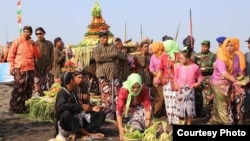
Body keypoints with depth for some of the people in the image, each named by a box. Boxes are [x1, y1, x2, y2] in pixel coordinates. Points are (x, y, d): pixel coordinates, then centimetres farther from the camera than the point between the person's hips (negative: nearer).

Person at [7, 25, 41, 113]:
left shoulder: (32, 43, 15)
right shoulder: (17, 41, 2)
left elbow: (38, 55, 7)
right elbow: (11, 54, 0)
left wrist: (34, 45, -4)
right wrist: (11, 66, -8)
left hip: (30, 68, 5)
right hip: (19, 68, -5)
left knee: (29, 88, 6)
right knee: (18, 88, -9)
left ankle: (26, 106, 13)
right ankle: (14, 107, -4)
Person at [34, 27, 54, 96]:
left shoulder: (49, 43, 10)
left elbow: (52, 55, 6)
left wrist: (50, 65, -6)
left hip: (47, 68, 0)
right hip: (37, 69, 0)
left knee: (48, 86, -3)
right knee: (37, 86, -4)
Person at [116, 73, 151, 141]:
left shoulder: (144, 89, -26)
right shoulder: (123, 91, -30)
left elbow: (148, 105, -30)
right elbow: (119, 109, -35)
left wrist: (148, 119, -46)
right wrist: (120, 128, -44)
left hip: (139, 108, 2)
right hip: (128, 109, -2)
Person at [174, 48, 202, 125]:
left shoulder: (195, 67, -4)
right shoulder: (178, 66, -4)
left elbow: (199, 76, 12)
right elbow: (175, 77, 7)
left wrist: (198, 83, -1)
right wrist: (175, 85, -5)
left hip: (190, 90, 0)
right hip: (180, 90, 0)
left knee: (190, 108, 5)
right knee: (180, 107, 3)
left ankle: (189, 123, 19)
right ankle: (181, 123, 15)